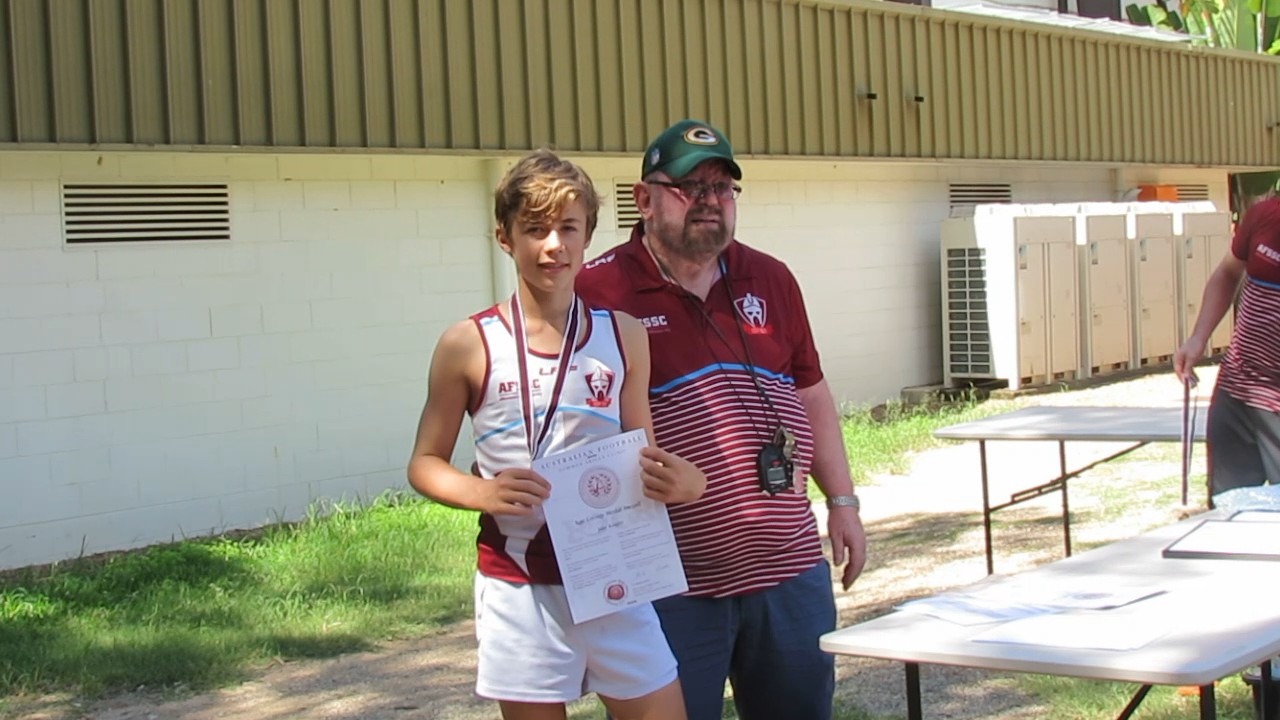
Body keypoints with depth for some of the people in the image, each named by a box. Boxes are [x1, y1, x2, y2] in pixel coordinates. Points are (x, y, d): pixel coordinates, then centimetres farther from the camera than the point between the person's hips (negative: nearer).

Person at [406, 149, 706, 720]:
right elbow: (425, 464, 4)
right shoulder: (469, 345, -3)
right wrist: (481, 493, -16)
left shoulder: (623, 336, 4)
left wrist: (676, 481, -9)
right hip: (518, 585, -2)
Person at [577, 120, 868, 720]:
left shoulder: (771, 281, 12)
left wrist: (842, 501, 14)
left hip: (789, 567, 6)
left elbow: (811, 395, 18)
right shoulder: (600, 291, -7)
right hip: (671, 588, -5)